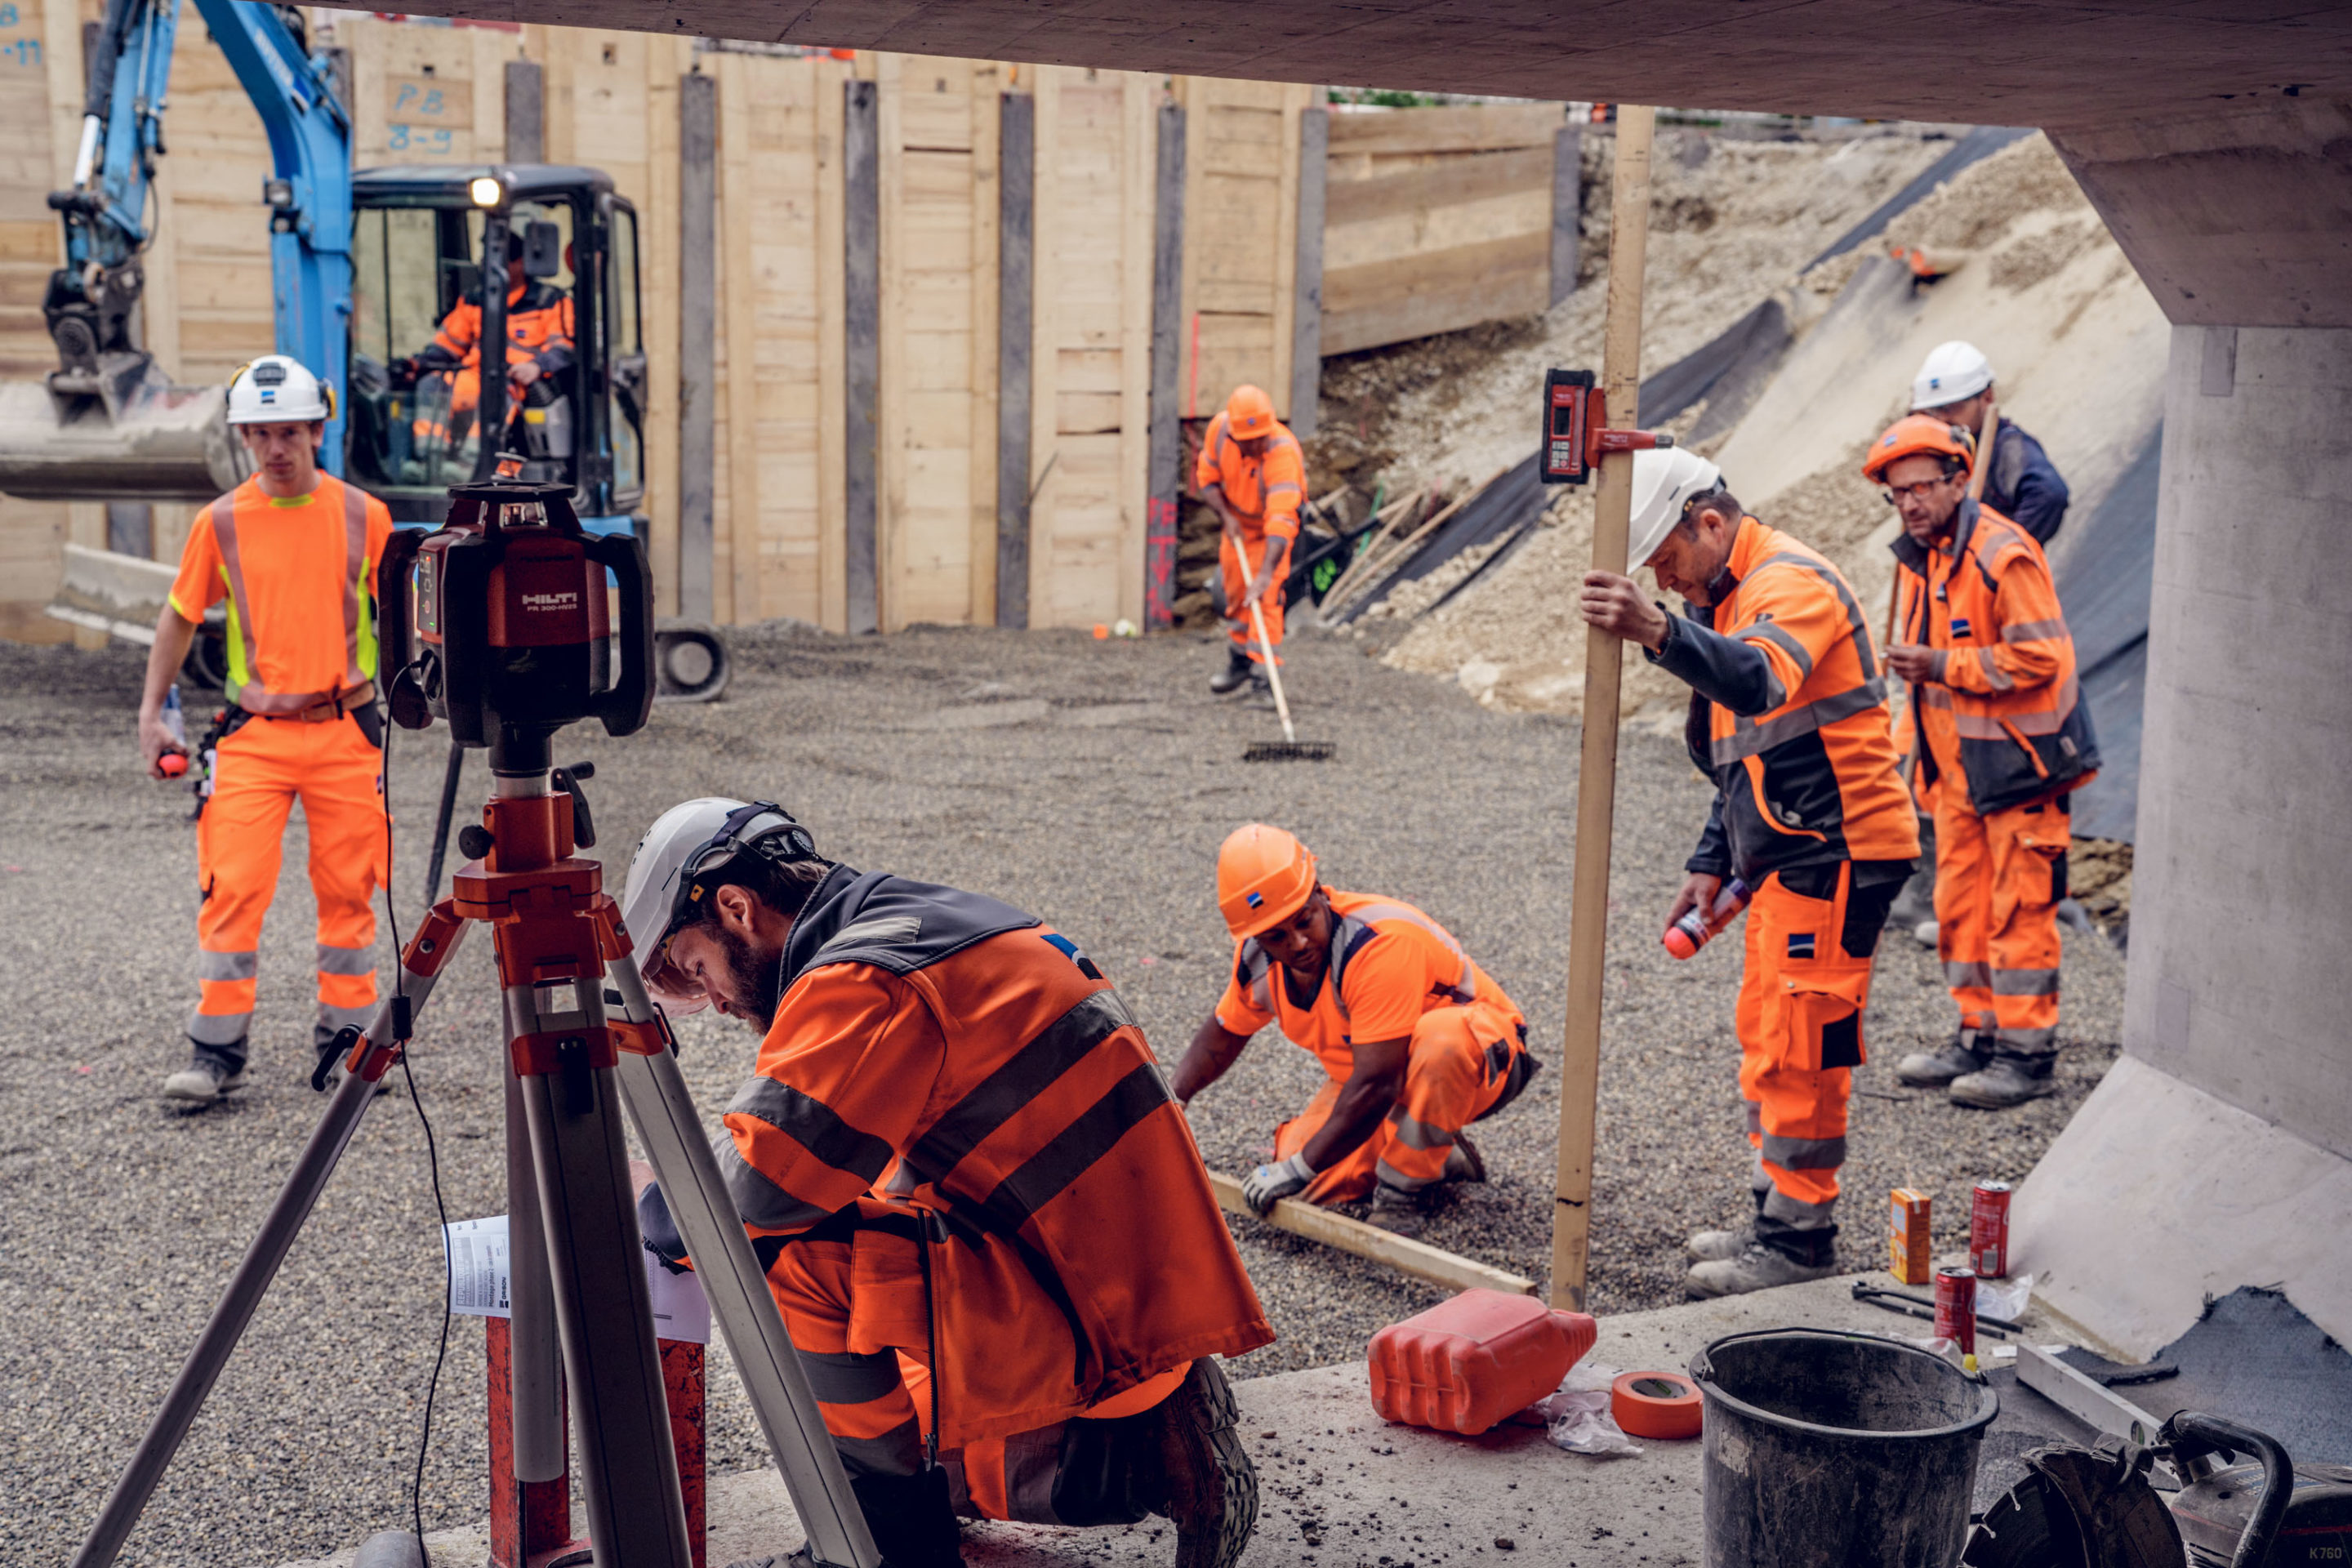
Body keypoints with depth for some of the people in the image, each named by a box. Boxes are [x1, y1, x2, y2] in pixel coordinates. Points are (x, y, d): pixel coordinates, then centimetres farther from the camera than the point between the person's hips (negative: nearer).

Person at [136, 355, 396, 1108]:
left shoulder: (363, 516, 1)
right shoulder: (220, 522, 2)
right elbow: (179, 617, 11)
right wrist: (151, 712, 8)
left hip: (346, 729, 0)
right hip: (253, 732, 0)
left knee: (347, 890, 6)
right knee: (233, 887, -7)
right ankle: (218, 1051, 1)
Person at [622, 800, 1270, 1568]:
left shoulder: (860, 981, -14)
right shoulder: (934, 917, 15)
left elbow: (753, 1195, -20)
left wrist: (651, 1216, 2)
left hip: (1094, 1322, -10)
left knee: (796, 1263, -15)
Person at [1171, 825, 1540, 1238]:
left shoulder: (1380, 944, -35)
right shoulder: (1258, 960, -11)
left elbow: (1375, 1087, -36)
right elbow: (1222, 1035, 13)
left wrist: (1301, 1168, -31)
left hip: (1480, 1059, -6)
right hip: (1377, 1070, 7)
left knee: (1441, 1035, -42)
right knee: (1306, 1186, -14)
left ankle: (1403, 1187, -20)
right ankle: (1434, 1156, 9)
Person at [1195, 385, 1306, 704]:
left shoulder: (1283, 452, -40)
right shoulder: (1219, 428, -24)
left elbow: (1280, 522, -47)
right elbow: (1207, 477, -7)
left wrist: (1266, 573, -56)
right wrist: (1226, 517, -22)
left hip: (1271, 524, -5)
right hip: (1236, 518, 5)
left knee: (1265, 596, -19)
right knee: (1234, 590, 14)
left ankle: (1261, 679, -17)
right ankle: (1239, 662, 35)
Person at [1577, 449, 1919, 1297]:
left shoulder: (1792, 582, -15)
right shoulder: (1730, 598, 18)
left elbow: (1760, 680, -40)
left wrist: (1660, 632, -55)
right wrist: (1712, 863, 19)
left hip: (1835, 853, -11)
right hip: (1789, 857, 11)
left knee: (1798, 1045, -6)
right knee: (1766, 1040, 15)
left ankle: (1801, 1235, 4)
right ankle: (1777, 1217, 25)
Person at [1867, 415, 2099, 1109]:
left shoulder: (2004, 553, -17)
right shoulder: (1917, 556, 11)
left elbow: (2039, 657, -22)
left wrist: (1942, 666, -21)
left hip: (2019, 763, -9)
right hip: (1957, 764, 9)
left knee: (2019, 908, -4)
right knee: (1961, 902, 12)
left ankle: (2028, 1052, 4)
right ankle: (1979, 1034, 22)